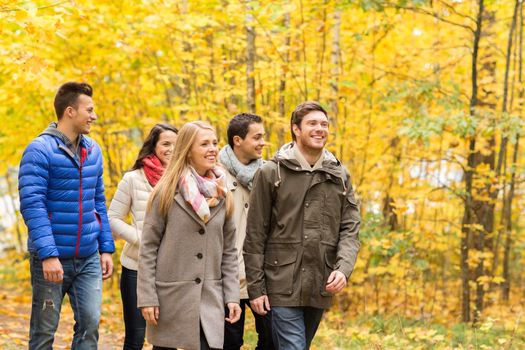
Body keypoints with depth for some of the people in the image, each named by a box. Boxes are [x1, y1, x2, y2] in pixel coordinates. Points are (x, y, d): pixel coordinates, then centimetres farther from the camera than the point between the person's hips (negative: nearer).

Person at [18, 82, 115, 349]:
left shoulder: (93, 151, 9)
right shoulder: (40, 150, -11)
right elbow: (31, 205, -17)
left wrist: (106, 248, 9)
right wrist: (48, 254, -24)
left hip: (88, 258, 5)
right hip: (52, 258, -5)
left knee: (89, 325, 0)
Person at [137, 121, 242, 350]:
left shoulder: (222, 195, 8)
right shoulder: (167, 193, -4)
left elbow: (229, 251, 11)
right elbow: (148, 249, -5)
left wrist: (232, 296, 4)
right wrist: (147, 298, -10)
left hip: (210, 299, 3)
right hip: (170, 296, -3)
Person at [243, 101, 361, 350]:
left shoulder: (339, 176, 9)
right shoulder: (271, 173, -2)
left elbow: (350, 229, 5)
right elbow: (255, 235, -2)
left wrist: (343, 268, -13)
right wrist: (256, 287, -5)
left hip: (321, 288, 4)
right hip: (283, 285, -4)